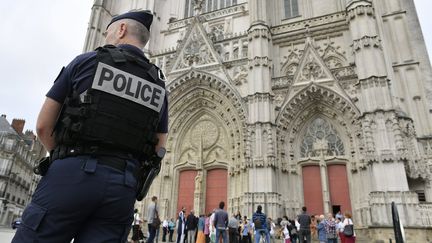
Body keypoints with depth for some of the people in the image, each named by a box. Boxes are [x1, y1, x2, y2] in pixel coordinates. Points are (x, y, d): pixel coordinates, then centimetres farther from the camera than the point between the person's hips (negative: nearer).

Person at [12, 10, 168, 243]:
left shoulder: (87, 61, 5)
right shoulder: (159, 86, 14)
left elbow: (43, 126, 6)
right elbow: (158, 151, 14)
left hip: (72, 174, -3)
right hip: (122, 188, 4)